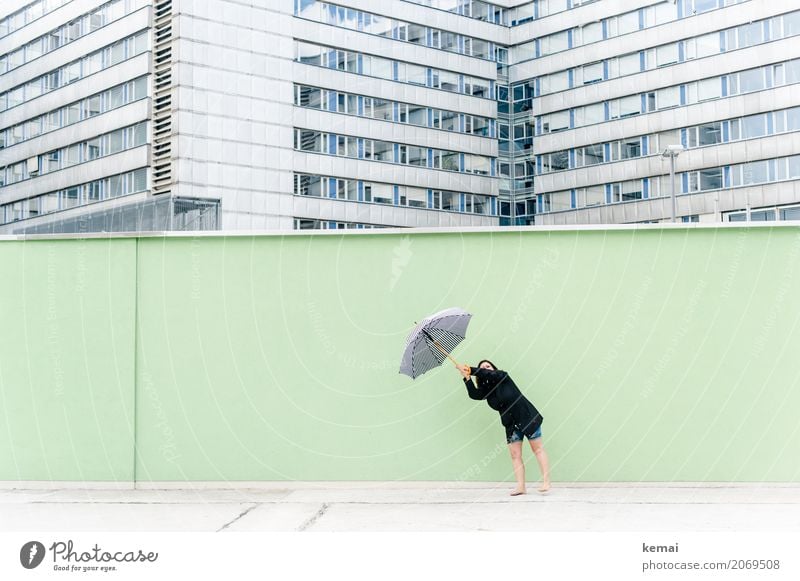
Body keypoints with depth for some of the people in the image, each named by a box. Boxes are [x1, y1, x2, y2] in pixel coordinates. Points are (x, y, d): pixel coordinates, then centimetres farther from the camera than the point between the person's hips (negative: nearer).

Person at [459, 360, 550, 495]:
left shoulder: (502, 377, -8)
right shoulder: (486, 389, 3)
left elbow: (488, 374, -26)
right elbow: (474, 394, -15)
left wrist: (471, 370, -26)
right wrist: (467, 378, -27)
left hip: (527, 417, -5)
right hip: (511, 424, 5)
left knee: (538, 449, 0)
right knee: (515, 455, -1)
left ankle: (546, 482, 2)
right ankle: (521, 486, -2)